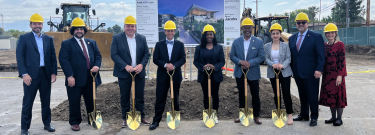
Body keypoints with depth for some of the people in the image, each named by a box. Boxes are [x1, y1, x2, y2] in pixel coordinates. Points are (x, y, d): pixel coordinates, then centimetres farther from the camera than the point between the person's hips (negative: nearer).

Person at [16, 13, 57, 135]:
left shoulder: (48, 39, 12)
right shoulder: (24, 38, 2)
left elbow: (53, 57, 11)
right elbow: (19, 57, -5)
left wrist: (54, 73, 2)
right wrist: (24, 74, -14)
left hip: (46, 74, 3)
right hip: (31, 75, -3)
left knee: (46, 101, 12)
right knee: (27, 102, 3)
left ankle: (47, 124, 25)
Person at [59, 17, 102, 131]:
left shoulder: (92, 42, 16)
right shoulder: (66, 44, 1)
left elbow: (98, 56, 14)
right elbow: (64, 60, -8)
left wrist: (97, 66, -8)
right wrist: (69, 76, -16)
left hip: (90, 78, 4)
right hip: (75, 79, -4)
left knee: (91, 101, 13)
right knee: (74, 102, 4)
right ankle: (74, 122, 18)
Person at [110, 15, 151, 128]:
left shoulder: (142, 38, 8)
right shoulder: (117, 38, -1)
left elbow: (146, 53, 6)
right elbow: (114, 54, -9)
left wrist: (141, 65, -12)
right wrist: (126, 66, -18)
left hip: (139, 72, 2)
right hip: (124, 73, -2)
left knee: (140, 96, 9)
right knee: (125, 97, 7)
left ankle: (141, 117, 21)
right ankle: (125, 118, 20)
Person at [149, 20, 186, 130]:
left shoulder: (180, 45, 6)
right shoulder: (159, 44, 5)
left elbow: (183, 59, -2)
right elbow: (155, 59, -2)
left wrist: (174, 66, -19)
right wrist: (165, 65, -19)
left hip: (176, 75, 1)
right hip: (162, 76, -1)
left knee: (175, 98, 12)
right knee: (160, 99, 0)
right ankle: (156, 121, 6)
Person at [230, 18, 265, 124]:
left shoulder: (259, 42, 0)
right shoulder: (236, 42, 5)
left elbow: (261, 57, -6)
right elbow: (232, 56, 2)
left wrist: (249, 63, -19)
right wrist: (240, 62, -18)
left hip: (253, 73, -2)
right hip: (239, 73, 2)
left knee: (255, 95, 5)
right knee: (241, 95, 12)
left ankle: (256, 116, 19)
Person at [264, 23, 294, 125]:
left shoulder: (285, 45, 0)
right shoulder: (267, 46, 5)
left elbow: (288, 58, -4)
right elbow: (266, 59, -1)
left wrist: (282, 65, -22)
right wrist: (273, 64, -21)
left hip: (285, 72, -2)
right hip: (273, 73, 2)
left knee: (286, 93, -7)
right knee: (276, 94, 10)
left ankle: (290, 115, 4)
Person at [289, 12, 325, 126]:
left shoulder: (316, 37, -3)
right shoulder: (292, 38, 12)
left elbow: (321, 55, -7)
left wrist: (319, 70, -16)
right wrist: (291, 70, 9)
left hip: (311, 74, -5)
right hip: (297, 73, 5)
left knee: (312, 96, 2)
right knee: (302, 96, 15)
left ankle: (314, 117, 15)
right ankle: (304, 115, 27)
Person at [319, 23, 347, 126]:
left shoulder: (340, 44, -7)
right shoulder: (324, 45, 9)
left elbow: (342, 61, -11)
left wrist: (340, 75, -16)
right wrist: (322, 72, 10)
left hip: (337, 74, -6)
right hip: (327, 75, 6)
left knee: (338, 95, 1)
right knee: (329, 95, 10)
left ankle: (339, 118, 12)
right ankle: (333, 117, 22)